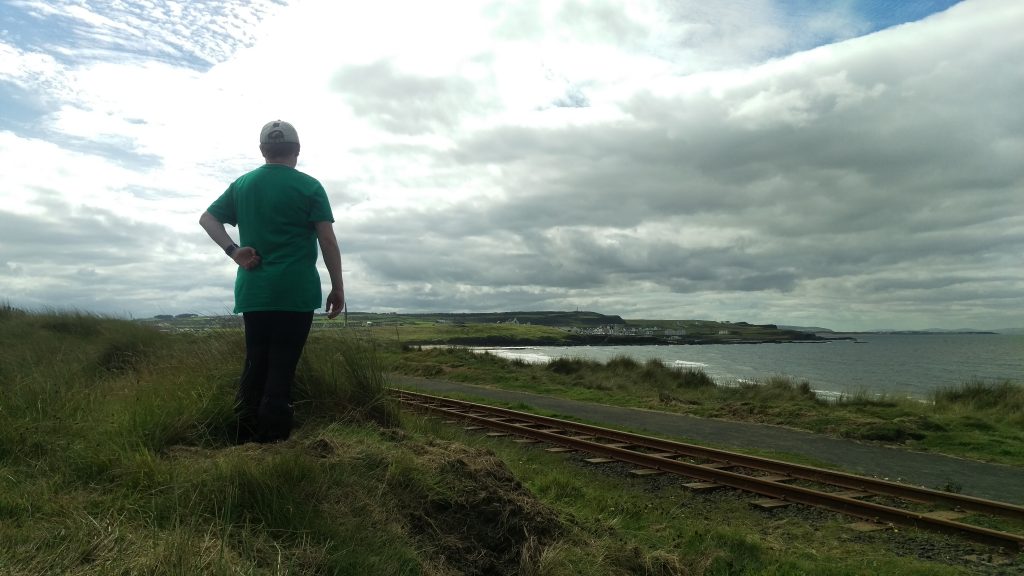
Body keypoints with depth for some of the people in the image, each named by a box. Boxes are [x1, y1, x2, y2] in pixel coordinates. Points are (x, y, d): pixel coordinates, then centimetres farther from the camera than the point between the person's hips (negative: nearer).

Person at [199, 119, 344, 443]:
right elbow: (327, 240, -8)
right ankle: (273, 441, -2)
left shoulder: (242, 185, 11)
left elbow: (207, 218, 13)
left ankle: (246, 442, 14)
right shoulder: (309, 187, -3)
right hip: (296, 294, -4)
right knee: (281, 368, -2)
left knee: (255, 365, 11)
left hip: (253, 292, 4)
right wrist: (338, 288, -3)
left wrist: (233, 250, 1)